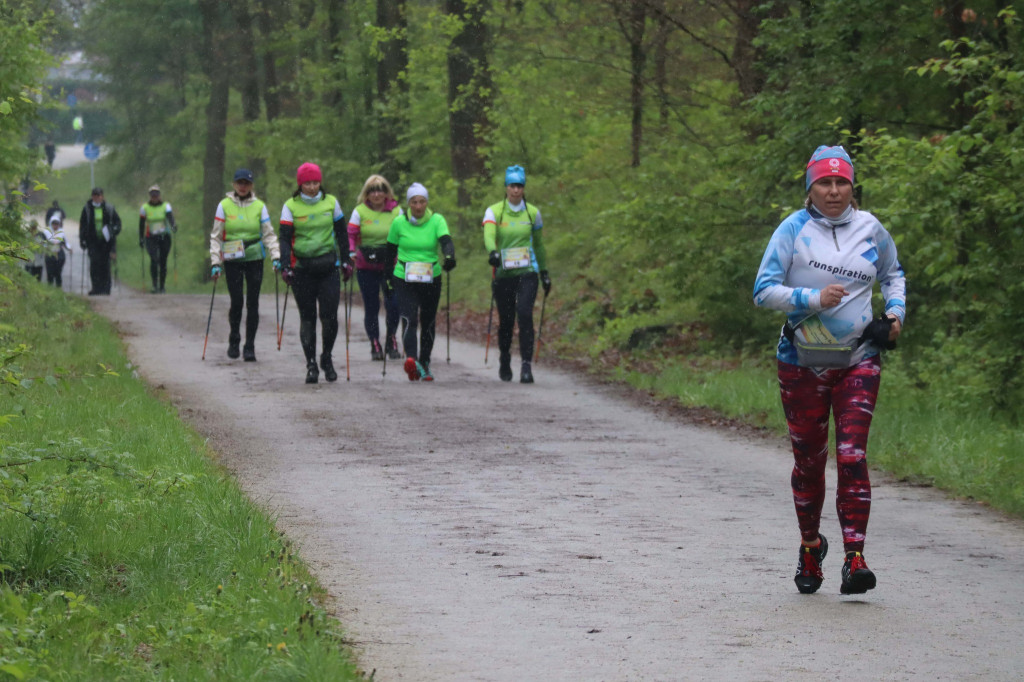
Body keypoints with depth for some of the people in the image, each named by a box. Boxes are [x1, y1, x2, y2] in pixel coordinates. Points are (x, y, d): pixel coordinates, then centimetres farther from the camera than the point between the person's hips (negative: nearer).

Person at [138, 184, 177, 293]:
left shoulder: (165, 205, 0)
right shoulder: (145, 208, 2)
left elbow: (170, 216, -17)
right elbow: (141, 224, 7)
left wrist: (173, 225, -38)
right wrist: (141, 239, 5)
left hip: (164, 237, 1)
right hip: (151, 238, -1)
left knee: (163, 262, 4)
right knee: (154, 259, -20)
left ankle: (161, 287, 16)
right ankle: (155, 285, -23)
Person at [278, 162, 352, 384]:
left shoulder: (331, 202, 5)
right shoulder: (290, 206, -1)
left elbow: (341, 234, 14)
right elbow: (285, 238, -4)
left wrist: (346, 261, 10)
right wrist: (285, 266, -15)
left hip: (328, 266, 1)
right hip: (302, 267, -1)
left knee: (330, 316, -6)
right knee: (307, 317, 0)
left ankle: (326, 358, 15)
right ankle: (311, 364, 6)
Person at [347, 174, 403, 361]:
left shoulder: (396, 211, 4)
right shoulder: (360, 211, 1)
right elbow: (351, 235, -1)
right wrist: (350, 252, -18)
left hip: (391, 266, 0)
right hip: (366, 267, 0)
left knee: (393, 304, -10)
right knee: (371, 307, 2)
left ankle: (391, 340, 13)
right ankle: (375, 345, 15)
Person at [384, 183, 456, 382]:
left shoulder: (437, 220, -3)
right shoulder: (399, 223, -1)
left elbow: (446, 241, -18)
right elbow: (390, 251, 10)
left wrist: (449, 257, -39)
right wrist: (388, 277, 13)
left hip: (431, 280, 1)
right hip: (404, 280, -1)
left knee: (428, 323, 11)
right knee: (409, 320, -19)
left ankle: (425, 364, 26)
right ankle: (412, 360, -37)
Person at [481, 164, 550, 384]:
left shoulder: (532, 213, 6)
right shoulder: (494, 212, -1)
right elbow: (489, 235, -19)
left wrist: (544, 272, 18)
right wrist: (492, 252, -40)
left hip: (528, 272, 0)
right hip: (503, 273, 0)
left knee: (525, 314, -18)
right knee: (506, 320, 7)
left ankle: (526, 365, -17)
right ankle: (504, 359, 34)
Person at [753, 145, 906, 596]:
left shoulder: (869, 229, 6)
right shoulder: (794, 230, -4)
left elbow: (893, 273, 25)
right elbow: (764, 290, -8)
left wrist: (895, 310, 8)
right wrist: (814, 299, -20)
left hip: (858, 360, 1)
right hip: (803, 363, -1)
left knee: (852, 456, -13)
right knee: (809, 459, 8)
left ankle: (854, 560, -18)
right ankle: (810, 547, 31)